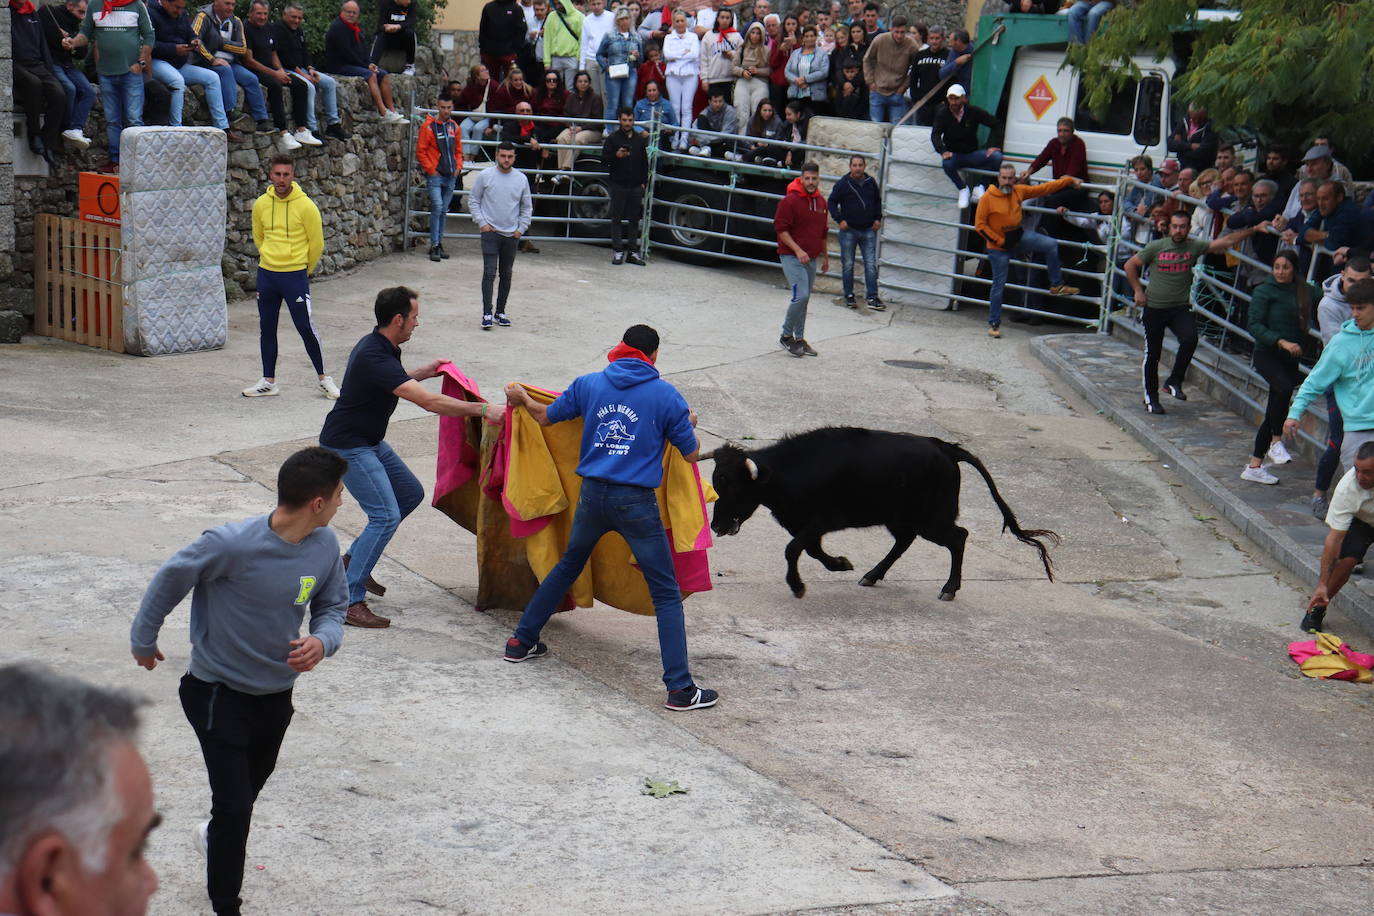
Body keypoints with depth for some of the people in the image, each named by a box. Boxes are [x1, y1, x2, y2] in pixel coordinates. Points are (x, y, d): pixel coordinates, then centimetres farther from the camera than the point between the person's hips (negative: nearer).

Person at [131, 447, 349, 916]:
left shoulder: (325, 544, -11)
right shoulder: (233, 545, -30)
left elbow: (332, 606, 4)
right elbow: (171, 578, -13)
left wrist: (322, 641, -20)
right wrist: (143, 639, 2)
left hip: (277, 693, 6)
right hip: (219, 693, -6)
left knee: (252, 785, 27)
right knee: (234, 803, -9)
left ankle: (217, 837, 59)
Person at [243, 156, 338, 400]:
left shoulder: (305, 206, -10)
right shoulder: (261, 204, 2)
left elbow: (316, 244, -2)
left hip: (295, 275, -4)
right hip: (266, 274, 4)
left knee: (306, 327, -5)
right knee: (266, 327, 9)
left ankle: (323, 378, 8)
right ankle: (268, 382, 19)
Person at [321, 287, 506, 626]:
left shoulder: (381, 348, 3)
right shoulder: (374, 357, -29)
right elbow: (430, 402, -34)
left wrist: (424, 372, 16)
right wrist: (483, 410, -33)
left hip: (370, 442, 10)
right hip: (347, 447, -10)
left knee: (411, 494, 19)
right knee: (386, 515, -18)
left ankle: (354, 560, 25)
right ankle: (349, 602, -16)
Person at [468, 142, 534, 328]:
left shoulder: (521, 179, 5)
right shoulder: (485, 176, -1)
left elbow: (527, 207, 14)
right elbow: (473, 200, 5)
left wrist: (521, 228, 4)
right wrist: (481, 222, -5)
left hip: (512, 235, 3)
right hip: (490, 232, -3)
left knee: (506, 274, 9)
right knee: (489, 273, -11)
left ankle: (500, 312, 19)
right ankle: (487, 313, -12)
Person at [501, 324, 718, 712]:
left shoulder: (589, 384, 5)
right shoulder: (666, 396, -4)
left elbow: (546, 417, 18)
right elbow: (691, 454, 2)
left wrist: (522, 399, 40)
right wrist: (689, 425, 25)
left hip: (592, 494, 4)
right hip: (637, 504, -4)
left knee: (567, 566, 28)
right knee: (666, 593, 2)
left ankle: (521, 641, 38)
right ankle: (680, 688, -3)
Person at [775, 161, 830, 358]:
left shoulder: (821, 202, 12)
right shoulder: (790, 201, -11)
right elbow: (780, 229, -14)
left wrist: (825, 257, 26)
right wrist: (797, 250, -22)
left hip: (811, 259, 7)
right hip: (791, 257, -7)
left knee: (804, 299, 11)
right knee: (801, 295, -17)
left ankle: (799, 339, 19)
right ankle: (786, 336, -4)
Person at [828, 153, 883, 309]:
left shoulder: (871, 183, 5)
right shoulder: (843, 184, -5)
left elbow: (878, 201, 21)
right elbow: (831, 202, 1)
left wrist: (878, 219, 9)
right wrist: (839, 220, -8)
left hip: (868, 231, 2)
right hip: (849, 231, -2)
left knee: (871, 265, 0)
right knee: (847, 265, 4)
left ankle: (872, 297, 2)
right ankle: (849, 296, 14)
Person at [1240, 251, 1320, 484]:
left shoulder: (1305, 291, 9)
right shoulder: (1264, 292, -4)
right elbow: (1255, 326, -12)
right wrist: (1282, 342, -21)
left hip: (1292, 359, 5)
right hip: (1267, 354, -5)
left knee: (1273, 413, 7)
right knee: (1285, 387, -33)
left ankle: (1254, 467, 14)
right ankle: (1276, 443, -19)